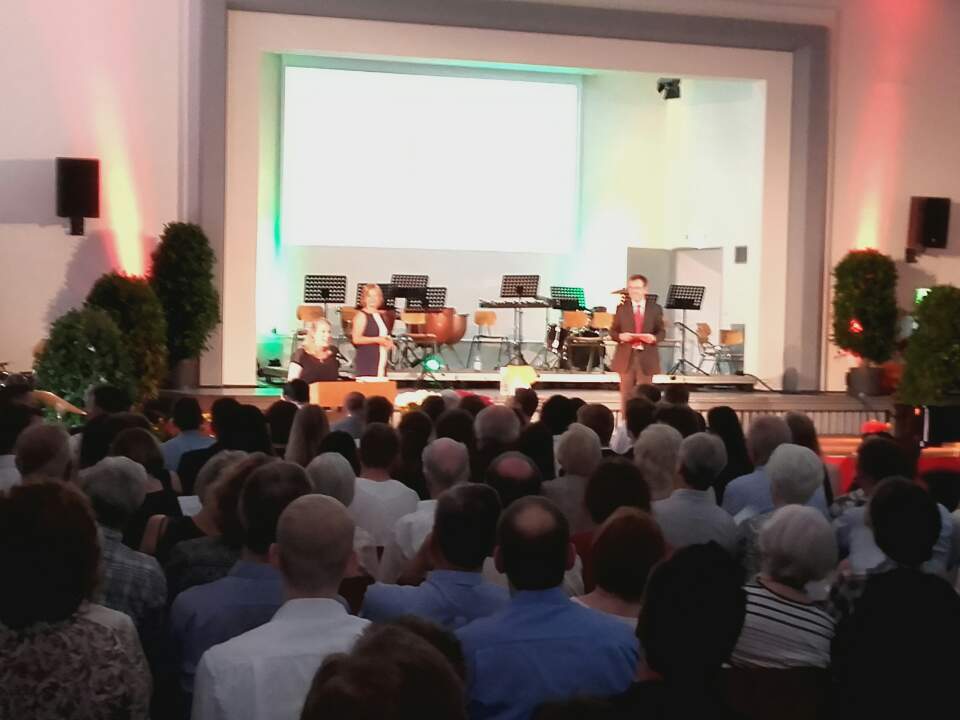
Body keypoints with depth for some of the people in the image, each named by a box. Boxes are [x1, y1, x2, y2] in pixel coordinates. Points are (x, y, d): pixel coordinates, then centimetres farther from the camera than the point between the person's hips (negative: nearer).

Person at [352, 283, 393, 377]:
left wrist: (388, 342, 11)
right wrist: (377, 339, -18)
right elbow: (356, 339, -15)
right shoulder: (361, 315, -6)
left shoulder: (381, 315, 16)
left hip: (381, 362, 7)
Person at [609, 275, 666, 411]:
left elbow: (662, 332, 6)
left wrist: (654, 338, -16)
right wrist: (620, 336, -16)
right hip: (626, 357, 0)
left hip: (646, 357, 0)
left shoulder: (655, 309, 5)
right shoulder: (621, 308, 5)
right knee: (626, 393, 4)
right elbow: (613, 331, 6)